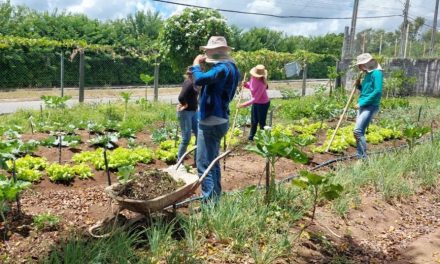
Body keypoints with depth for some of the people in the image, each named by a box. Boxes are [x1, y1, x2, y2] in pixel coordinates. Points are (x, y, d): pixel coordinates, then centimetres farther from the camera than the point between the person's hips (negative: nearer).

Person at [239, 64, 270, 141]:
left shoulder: (262, 84, -32)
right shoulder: (253, 77, -11)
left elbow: (256, 98, -33)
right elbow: (250, 86, 10)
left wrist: (246, 104, -41)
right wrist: (246, 84, -12)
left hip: (263, 104, -7)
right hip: (255, 103, 8)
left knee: (261, 122, 5)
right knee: (253, 121, 18)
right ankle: (251, 137, 34)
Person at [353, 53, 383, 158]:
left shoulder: (376, 73, -11)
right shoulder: (368, 74, 15)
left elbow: (378, 91, -21)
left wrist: (362, 103, -19)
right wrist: (358, 85, 7)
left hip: (370, 107, -10)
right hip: (362, 106, 10)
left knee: (358, 131, -18)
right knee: (360, 132, 11)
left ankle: (364, 156, -14)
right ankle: (360, 156, 19)